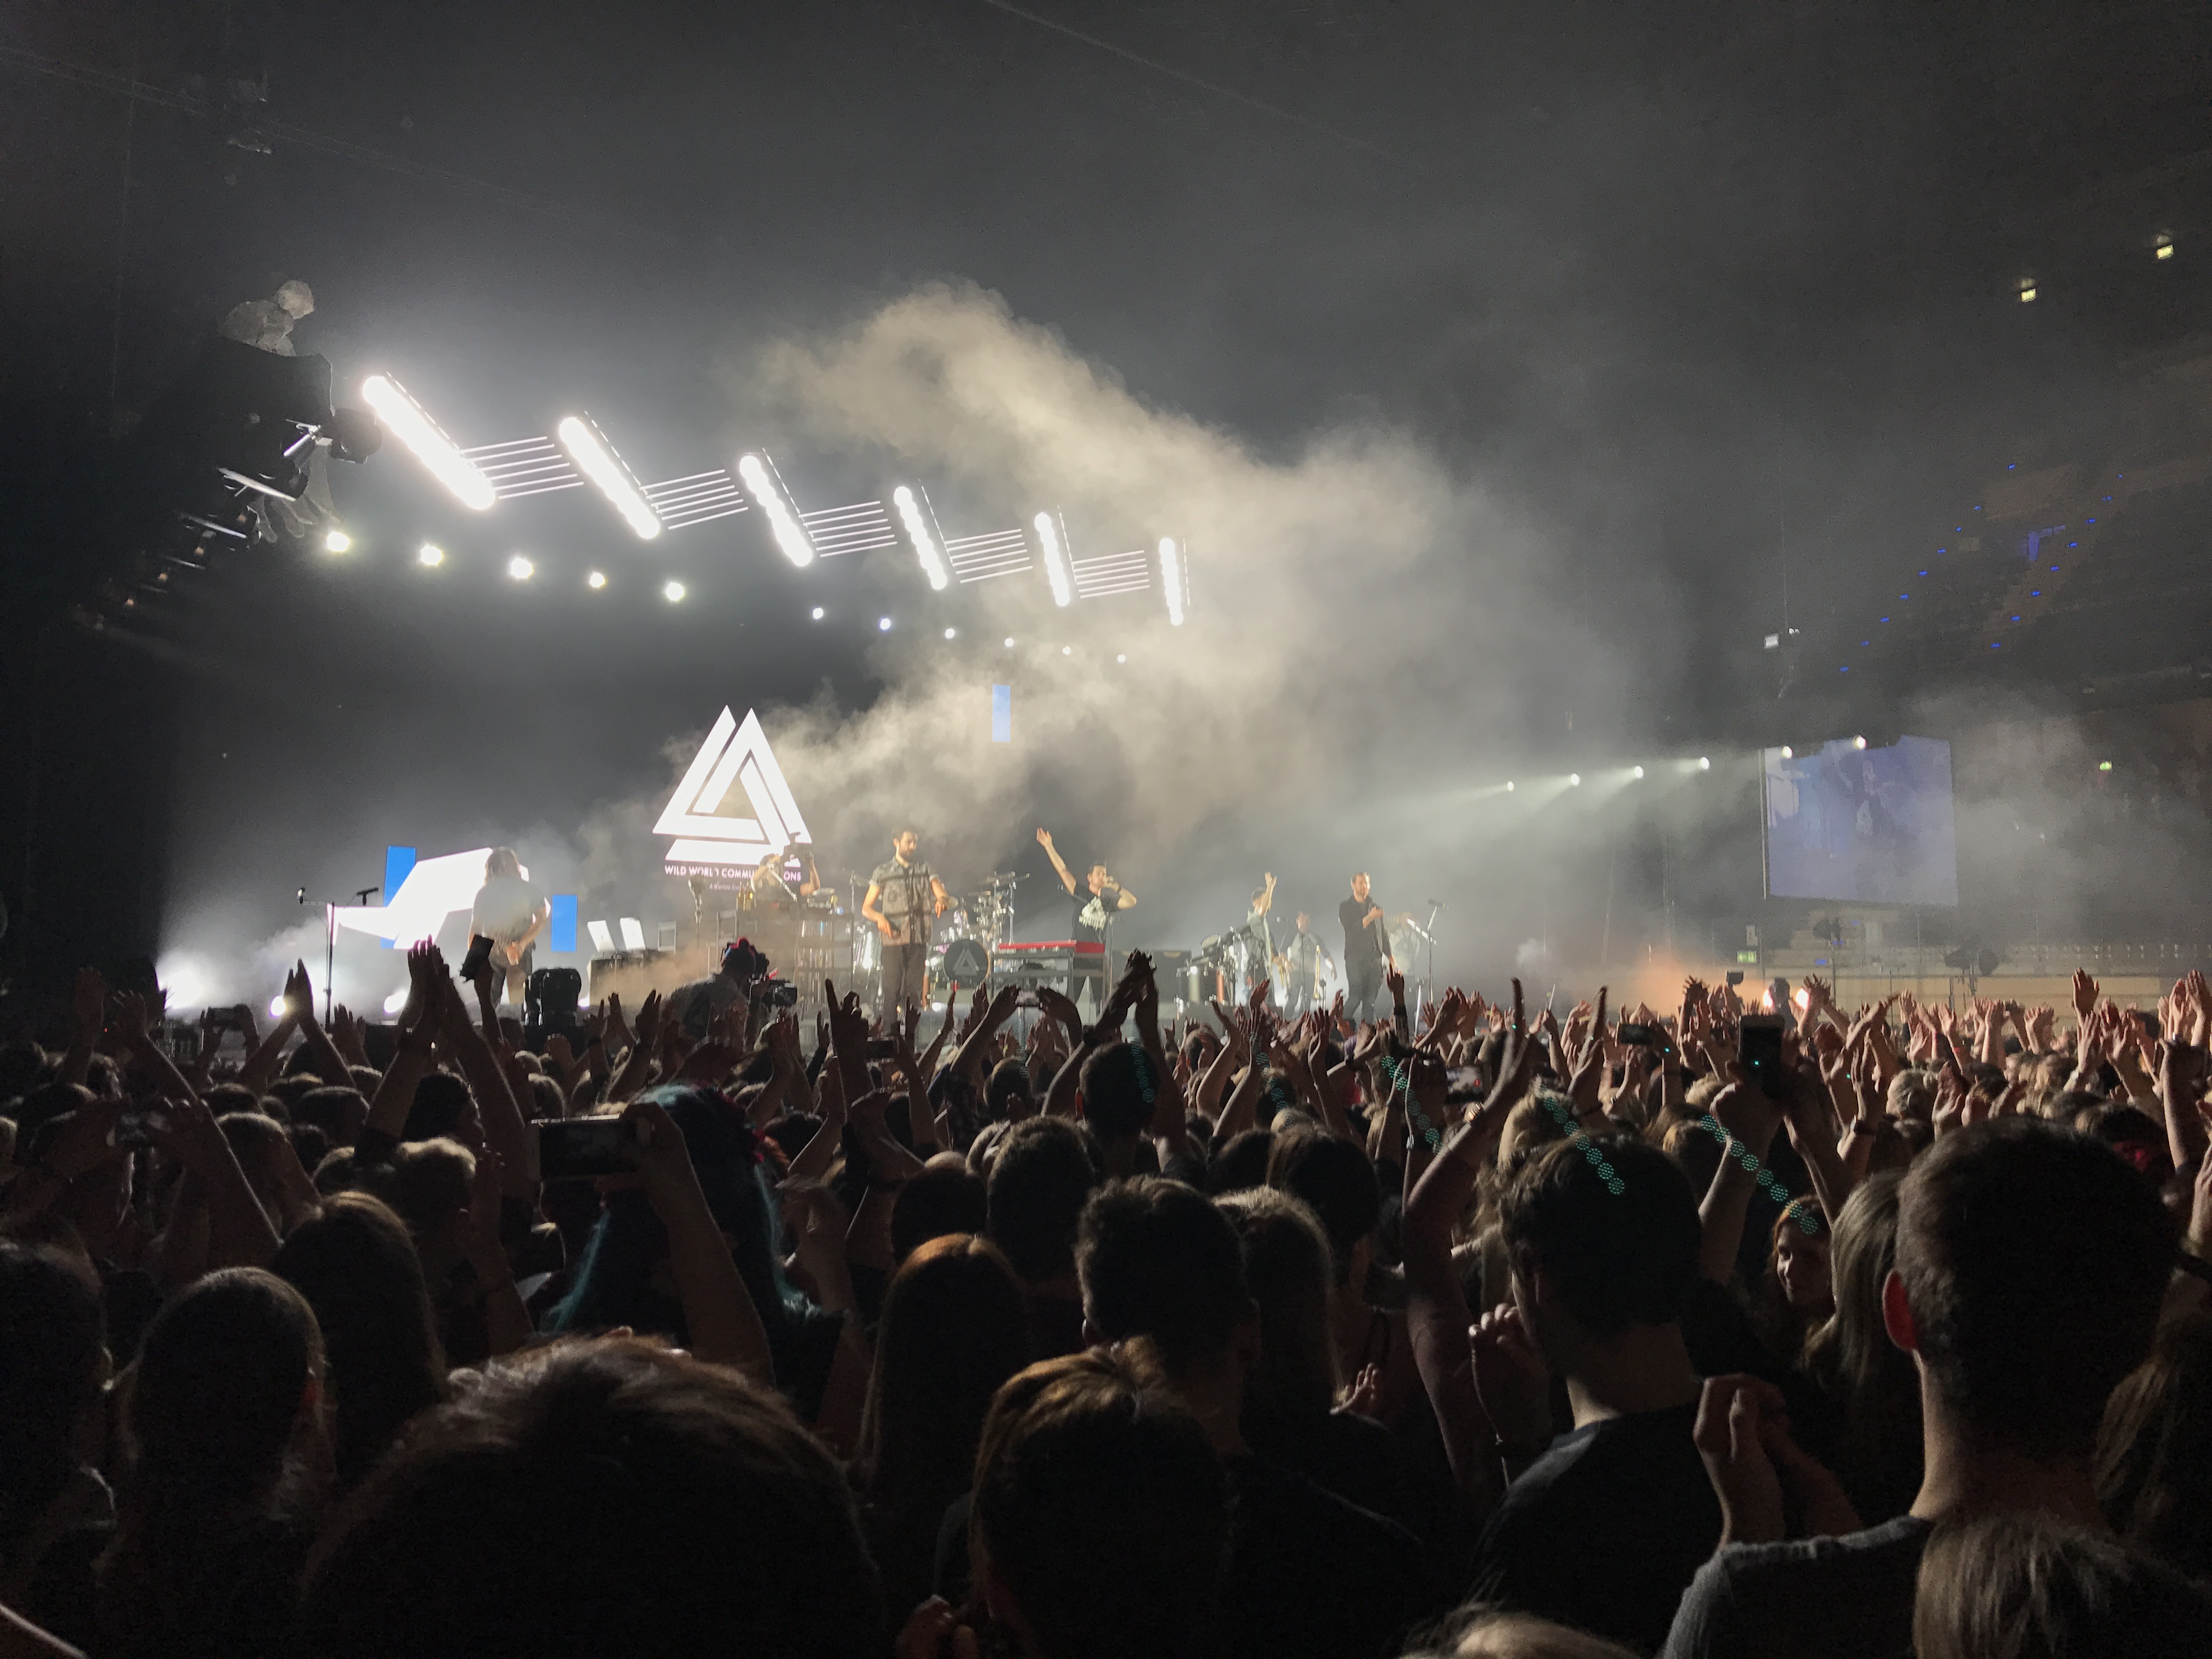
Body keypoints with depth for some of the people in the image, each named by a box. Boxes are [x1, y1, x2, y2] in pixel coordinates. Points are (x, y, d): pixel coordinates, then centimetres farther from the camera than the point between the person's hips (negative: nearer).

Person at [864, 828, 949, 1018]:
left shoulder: (926, 870, 13)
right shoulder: (882, 872, 9)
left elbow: (945, 896, 3)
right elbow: (866, 908, 9)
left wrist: (943, 900, -22)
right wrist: (879, 918, -13)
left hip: (919, 939, 2)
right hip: (893, 939, -2)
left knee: (914, 990, -2)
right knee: (893, 989, -8)